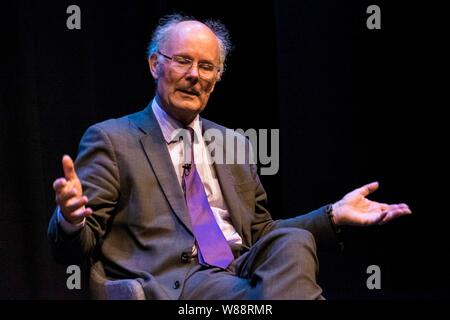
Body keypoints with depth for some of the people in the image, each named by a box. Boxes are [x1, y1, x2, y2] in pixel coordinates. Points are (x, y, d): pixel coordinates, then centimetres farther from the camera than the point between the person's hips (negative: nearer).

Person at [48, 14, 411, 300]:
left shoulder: (234, 144, 25)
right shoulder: (110, 140, 8)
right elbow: (76, 245, 1)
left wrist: (334, 215, 13)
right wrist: (72, 219, -24)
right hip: (176, 282, -5)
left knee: (293, 242, -29)